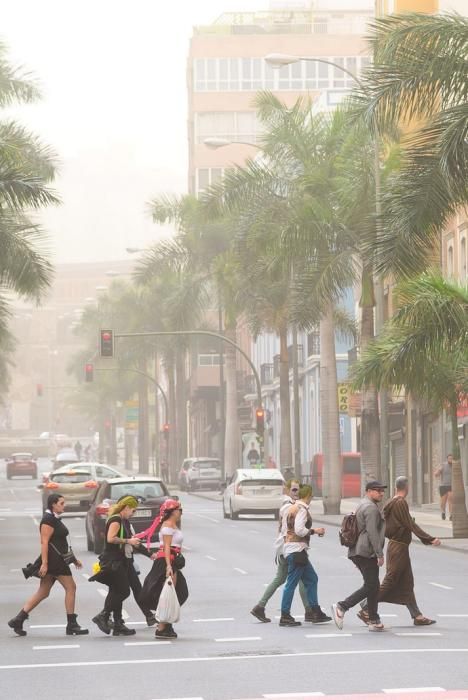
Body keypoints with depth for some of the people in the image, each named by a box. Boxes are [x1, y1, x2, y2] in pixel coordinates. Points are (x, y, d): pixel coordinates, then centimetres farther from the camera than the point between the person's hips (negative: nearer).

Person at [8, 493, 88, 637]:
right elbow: (44, 542, -19)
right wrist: (44, 563, -25)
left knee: (43, 593, 8)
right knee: (70, 587, -5)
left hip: (58, 561, 10)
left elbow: (60, 544, 26)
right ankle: (71, 625, -1)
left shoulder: (54, 519, 19)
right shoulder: (48, 520, -12)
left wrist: (73, 559, 26)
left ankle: (18, 620, 6)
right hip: (53, 561, -10)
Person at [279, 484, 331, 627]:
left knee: (311, 579, 14)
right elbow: (299, 530, -22)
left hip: (289, 547, 10)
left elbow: (283, 530, 19)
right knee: (292, 583, -6)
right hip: (297, 550, -10)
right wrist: (314, 531, -9)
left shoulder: (290, 508, 17)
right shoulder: (302, 510, -12)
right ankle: (285, 617, -4)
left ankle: (316, 612, 16)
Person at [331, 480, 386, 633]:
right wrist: (380, 554, -20)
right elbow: (372, 533, -20)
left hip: (357, 551, 11)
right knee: (370, 587, -8)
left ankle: (374, 621, 10)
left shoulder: (363, 505, 21)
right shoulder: (371, 508, -12)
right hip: (366, 552, -11)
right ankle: (341, 607, -12)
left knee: (372, 586, 10)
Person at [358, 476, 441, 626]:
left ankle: (417, 615, 13)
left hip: (394, 545, 10)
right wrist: (430, 540, -21)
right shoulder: (401, 503, -17)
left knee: (406, 583, 10)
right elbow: (411, 525, -20)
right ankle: (366, 610, -3)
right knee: (389, 582, -6)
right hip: (399, 547, -10)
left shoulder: (392, 503, 11)